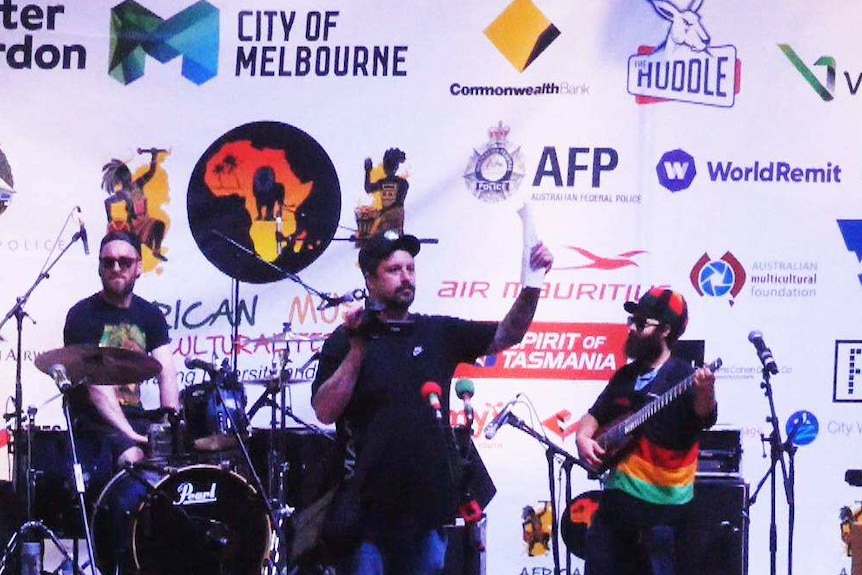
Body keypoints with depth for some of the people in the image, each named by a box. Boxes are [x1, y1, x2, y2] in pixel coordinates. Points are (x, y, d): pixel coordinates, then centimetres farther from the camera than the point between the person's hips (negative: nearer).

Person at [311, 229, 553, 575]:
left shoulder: (439, 332, 10)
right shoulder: (346, 340, -1)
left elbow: (507, 334, 6)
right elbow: (325, 412, -10)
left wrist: (532, 285, -9)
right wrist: (357, 350, -17)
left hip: (428, 504, 4)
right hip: (369, 507, -4)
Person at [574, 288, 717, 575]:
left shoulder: (682, 377, -9)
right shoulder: (625, 376, 13)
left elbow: (705, 418, -26)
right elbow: (595, 415, 22)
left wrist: (705, 393, -48)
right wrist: (583, 437, 0)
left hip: (659, 501, -7)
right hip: (617, 494, 7)